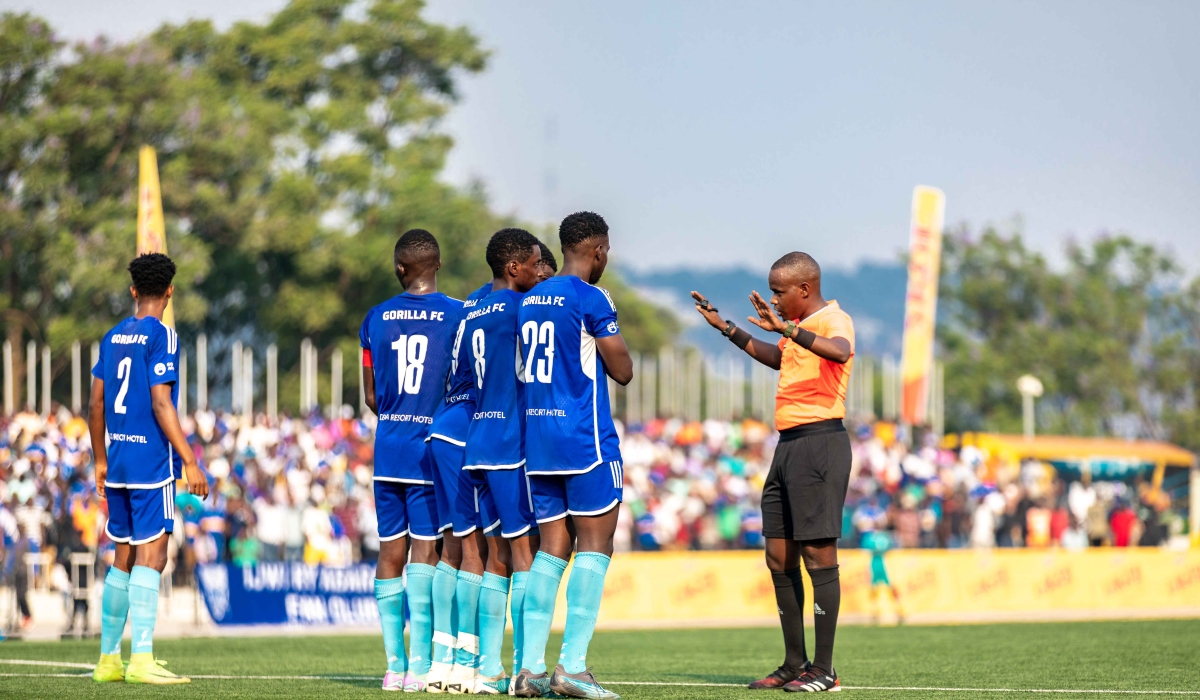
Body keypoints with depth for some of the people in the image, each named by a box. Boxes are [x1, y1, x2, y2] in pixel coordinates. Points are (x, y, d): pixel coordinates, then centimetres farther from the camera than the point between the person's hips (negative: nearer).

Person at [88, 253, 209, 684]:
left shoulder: (112, 338, 12)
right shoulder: (162, 336, -8)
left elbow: (96, 404, 15)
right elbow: (161, 405, -15)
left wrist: (101, 461, 24)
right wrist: (190, 461, -14)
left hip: (117, 462, 7)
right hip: (152, 462, -7)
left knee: (124, 558, 13)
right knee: (151, 556, -8)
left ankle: (108, 659, 16)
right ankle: (141, 660, -14)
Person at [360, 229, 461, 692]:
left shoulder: (375, 319, 5)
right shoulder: (458, 316, -6)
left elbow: (370, 397, 11)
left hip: (388, 449, 3)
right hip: (434, 449, -3)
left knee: (390, 551, 7)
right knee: (425, 549, -4)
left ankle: (394, 664, 6)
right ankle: (420, 664, -11)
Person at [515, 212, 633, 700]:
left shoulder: (529, 301, 14)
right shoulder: (590, 298, -9)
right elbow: (622, 371, -7)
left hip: (535, 438, 7)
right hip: (585, 439, -7)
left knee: (552, 547, 9)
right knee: (595, 544, -4)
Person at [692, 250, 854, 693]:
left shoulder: (833, 320, -11)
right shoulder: (800, 326, 19)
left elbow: (840, 351, -35)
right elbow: (777, 358, 40)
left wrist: (786, 327, -44)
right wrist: (725, 328, 39)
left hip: (819, 443, -10)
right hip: (788, 444, 10)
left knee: (818, 553, -10)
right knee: (779, 556, 9)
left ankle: (824, 669, -8)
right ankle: (795, 665, 14)